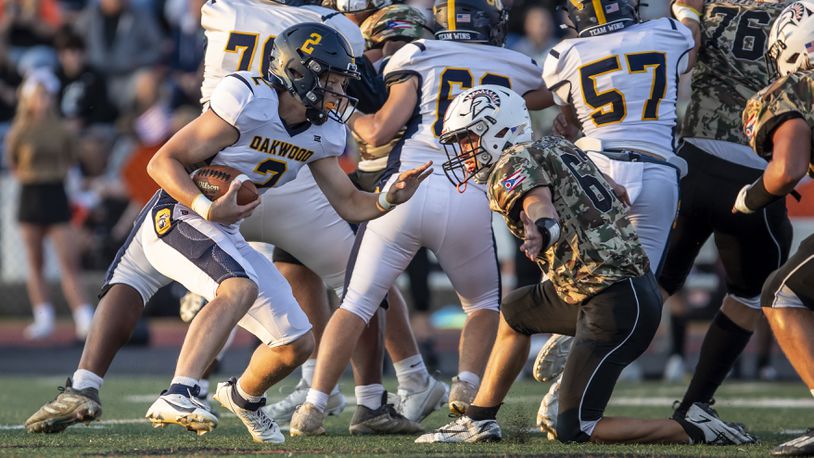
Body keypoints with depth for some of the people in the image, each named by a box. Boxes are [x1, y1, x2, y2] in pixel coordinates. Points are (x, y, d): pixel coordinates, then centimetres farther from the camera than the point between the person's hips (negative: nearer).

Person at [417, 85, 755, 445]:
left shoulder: (513, 163, -8)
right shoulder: (556, 147, 17)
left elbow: (539, 202, -30)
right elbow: (620, 194, 28)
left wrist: (541, 231, -50)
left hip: (615, 306, -10)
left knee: (574, 430, -5)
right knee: (515, 312, 27)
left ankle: (696, 430, -4)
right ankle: (479, 422, 31)